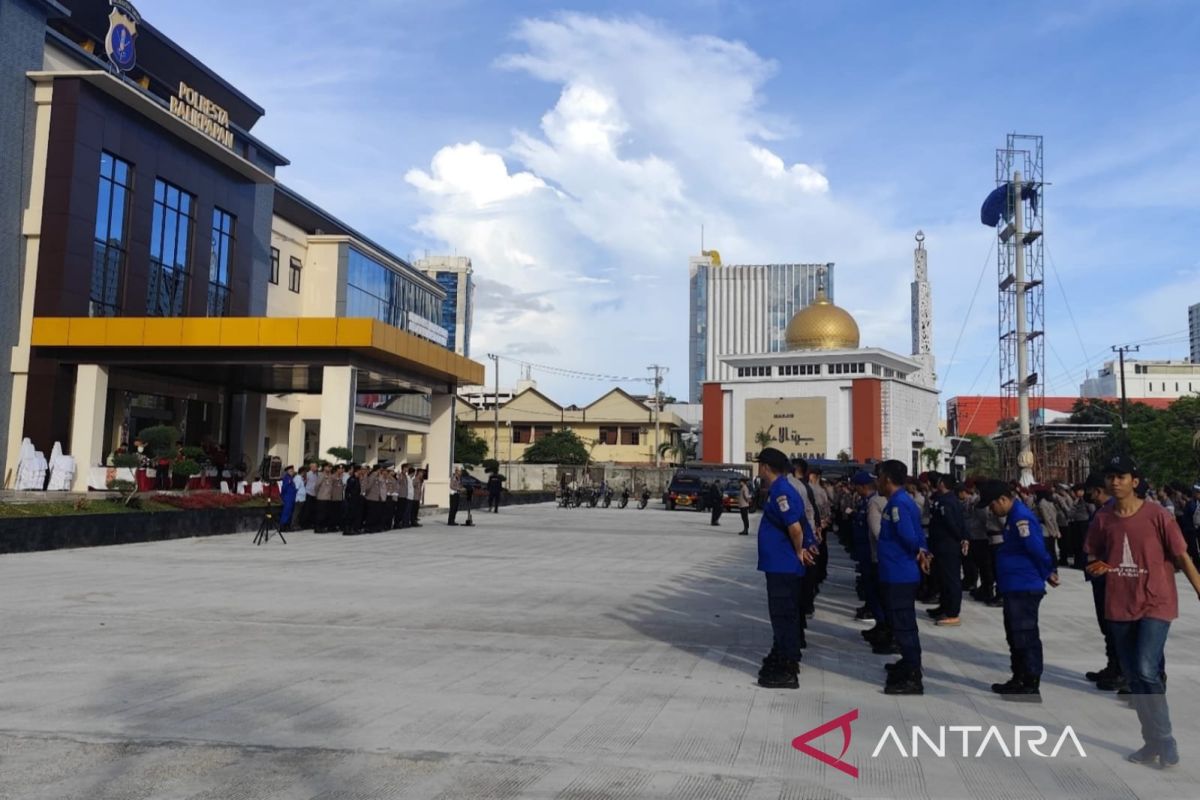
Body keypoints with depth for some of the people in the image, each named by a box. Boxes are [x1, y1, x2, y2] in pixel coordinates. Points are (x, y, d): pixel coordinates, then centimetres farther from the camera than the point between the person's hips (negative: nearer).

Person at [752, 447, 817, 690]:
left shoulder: (781, 491, -19)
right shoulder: (778, 489, 12)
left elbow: (795, 527, -25)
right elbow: (798, 524, 19)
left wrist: (799, 552, -11)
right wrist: (802, 549, 15)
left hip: (782, 566, -10)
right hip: (779, 564, 10)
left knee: (784, 616, -4)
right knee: (783, 614, 19)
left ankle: (787, 672, 1)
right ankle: (781, 658, 31)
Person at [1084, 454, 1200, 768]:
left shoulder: (1157, 515, -10)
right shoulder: (1102, 518, 2)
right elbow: (1094, 557, 14)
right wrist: (1096, 567, -8)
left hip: (1155, 604, -5)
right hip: (1119, 607, 5)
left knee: (1147, 671, -16)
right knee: (1134, 677, 11)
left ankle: (1165, 741, 1)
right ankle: (1152, 742, 24)